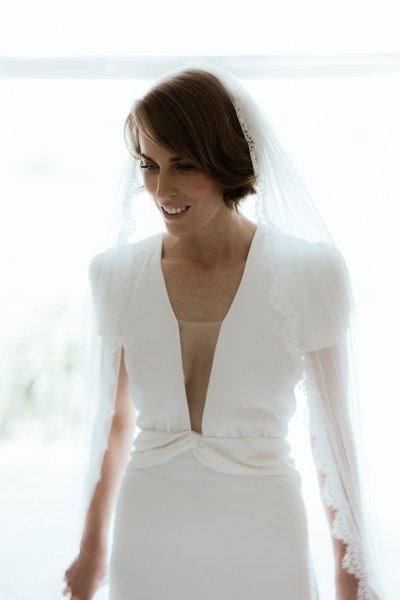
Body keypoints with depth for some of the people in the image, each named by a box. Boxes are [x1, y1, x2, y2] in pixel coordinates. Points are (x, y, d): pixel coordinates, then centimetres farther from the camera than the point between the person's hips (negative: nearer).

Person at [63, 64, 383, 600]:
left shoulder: (308, 274, -11)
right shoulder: (118, 274, -3)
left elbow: (334, 432, -4)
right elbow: (115, 421, 7)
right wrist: (92, 548, 14)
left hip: (261, 552, -2)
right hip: (147, 554, 2)